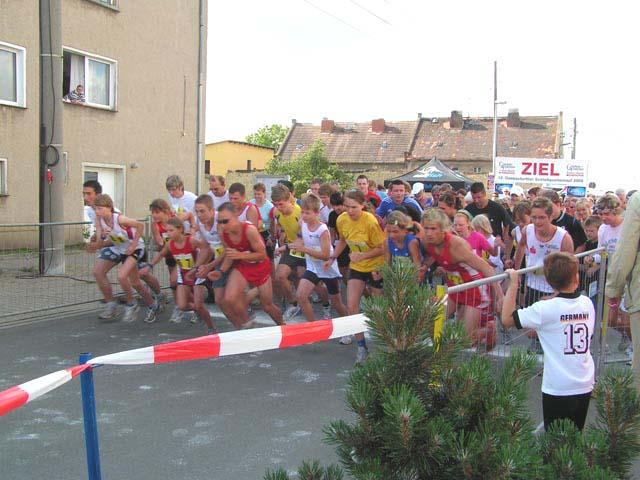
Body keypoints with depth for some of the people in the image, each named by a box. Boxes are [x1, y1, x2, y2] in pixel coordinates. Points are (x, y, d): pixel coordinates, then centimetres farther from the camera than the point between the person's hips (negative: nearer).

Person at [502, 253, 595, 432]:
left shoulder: (546, 309, -16)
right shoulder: (587, 303, 1)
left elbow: (507, 319, -14)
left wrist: (513, 285, -9)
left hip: (557, 389, -5)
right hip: (585, 388, 5)